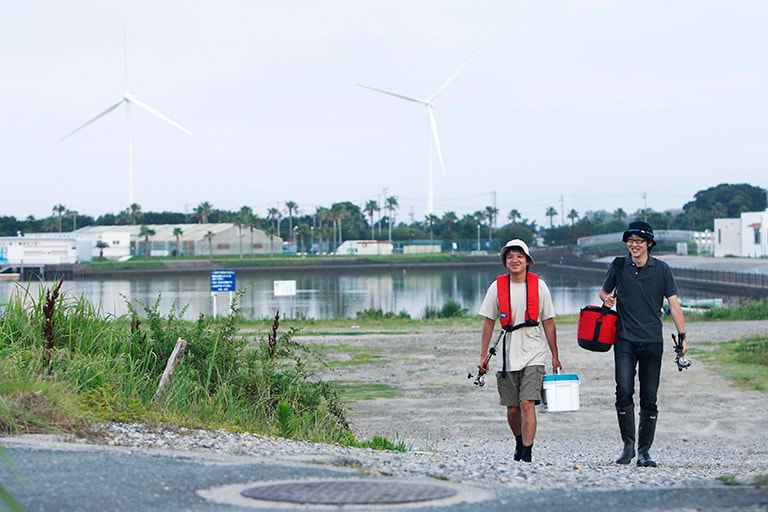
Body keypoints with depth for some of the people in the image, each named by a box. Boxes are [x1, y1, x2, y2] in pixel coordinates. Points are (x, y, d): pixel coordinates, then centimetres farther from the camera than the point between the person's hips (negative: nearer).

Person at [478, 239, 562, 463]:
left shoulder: (539, 286, 1)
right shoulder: (497, 287, 3)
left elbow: (548, 322, 5)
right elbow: (489, 322, 8)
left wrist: (555, 357, 6)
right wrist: (483, 355, 5)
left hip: (533, 354, -2)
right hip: (507, 356, 2)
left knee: (527, 404, -16)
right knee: (512, 409, 8)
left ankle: (526, 453, -15)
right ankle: (520, 442, 34)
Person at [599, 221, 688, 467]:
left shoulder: (661, 269, 3)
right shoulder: (619, 266, 6)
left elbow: (673, 303, 2)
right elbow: (604, 290, 21)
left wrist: (682, 336, -7)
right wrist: (607, 298, -3)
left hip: (652, 341, 0)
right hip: (625, 339, 0)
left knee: (649, 398, 0)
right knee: (624, 391, -13)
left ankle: (644, 450, 8)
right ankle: (628, 444, 1)